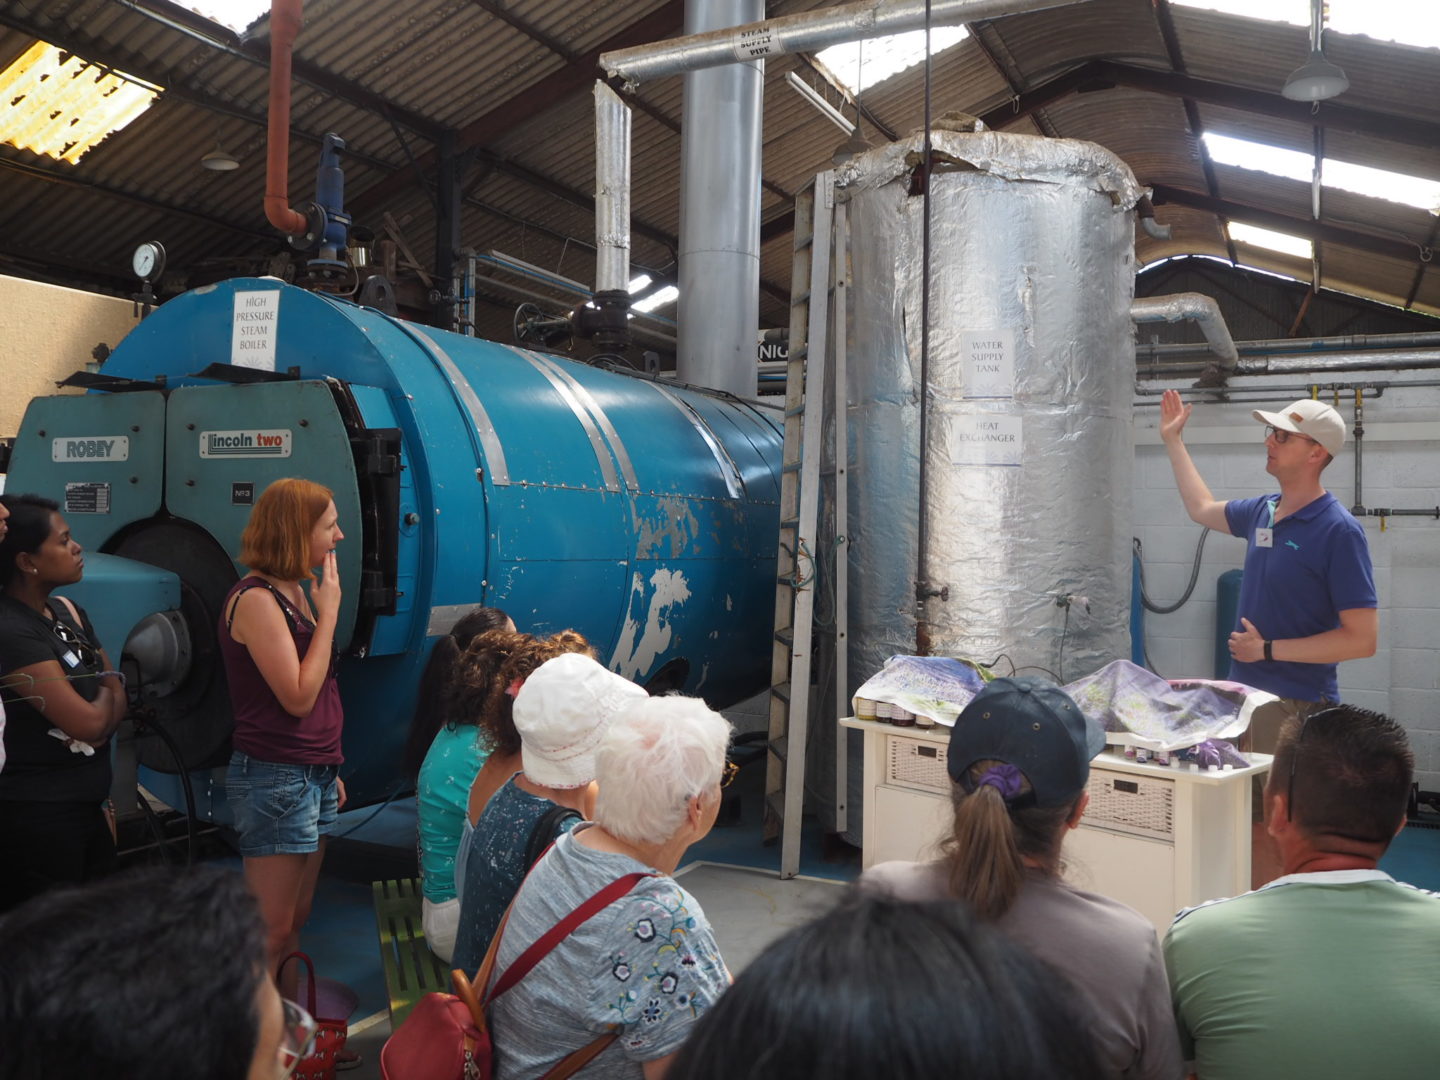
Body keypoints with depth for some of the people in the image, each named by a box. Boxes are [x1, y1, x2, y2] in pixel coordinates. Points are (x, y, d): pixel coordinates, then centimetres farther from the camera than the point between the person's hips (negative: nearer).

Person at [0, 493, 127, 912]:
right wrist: (108, 689, -2)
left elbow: (118, 692, 10)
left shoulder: (67, 611, 7)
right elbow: (90, 722, -24)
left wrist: (101, 720, -12)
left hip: (85, 806, 8)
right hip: (37, 818, -8)